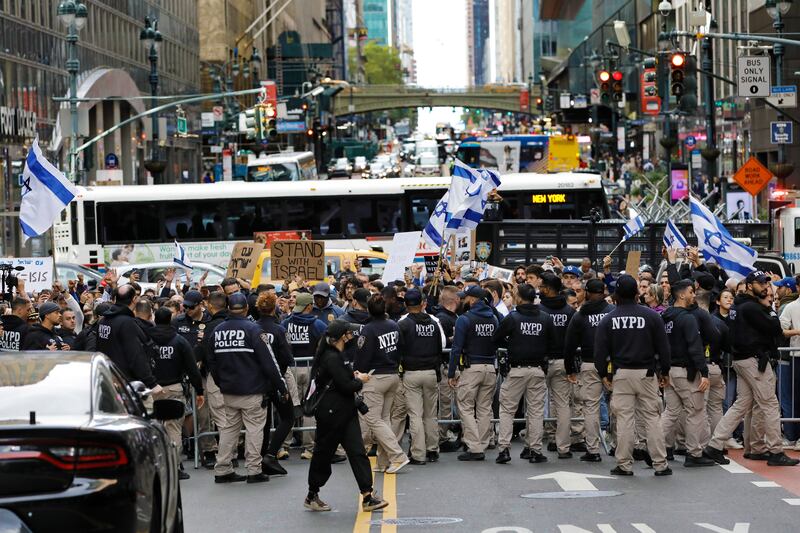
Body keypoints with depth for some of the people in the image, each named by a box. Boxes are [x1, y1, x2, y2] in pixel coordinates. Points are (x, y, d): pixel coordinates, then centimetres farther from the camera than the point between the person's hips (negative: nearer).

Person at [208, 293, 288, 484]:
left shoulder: (217, 331, 4)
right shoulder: (253, 329, -12)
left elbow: (212, 363, 12)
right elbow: (269, 362, -12)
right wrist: (282, 387, -7)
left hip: (228, 391, 5)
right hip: (252, 390, -5)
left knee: (229, 428, 12)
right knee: (254, 427, 1)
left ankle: (222, 470, 13)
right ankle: (254, 471, 0)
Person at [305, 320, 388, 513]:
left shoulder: (336, 355, 12)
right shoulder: (332, 358, -19)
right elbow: (345, 386, -21)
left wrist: (353, 376, 6)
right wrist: (360, 380, -4)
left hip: (345, 412, 9)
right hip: (332, 413, -9)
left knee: (357, 452, 1)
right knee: (324, 453, 4)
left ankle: (368, 496, -3)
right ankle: (312, 496, 19)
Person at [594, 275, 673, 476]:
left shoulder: (608, 320, -1)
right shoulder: (651, 316, -2)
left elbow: (600, 351, 1)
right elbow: (663, 347, 1)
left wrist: (604, 374, 13)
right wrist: (665, 371, 12)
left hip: (621, 374, 0)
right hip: (646, 373, 0)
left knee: (624, 419, 3)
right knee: (652, 418, 3)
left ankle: (624, 465, 4)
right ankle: (660, 465, 4)